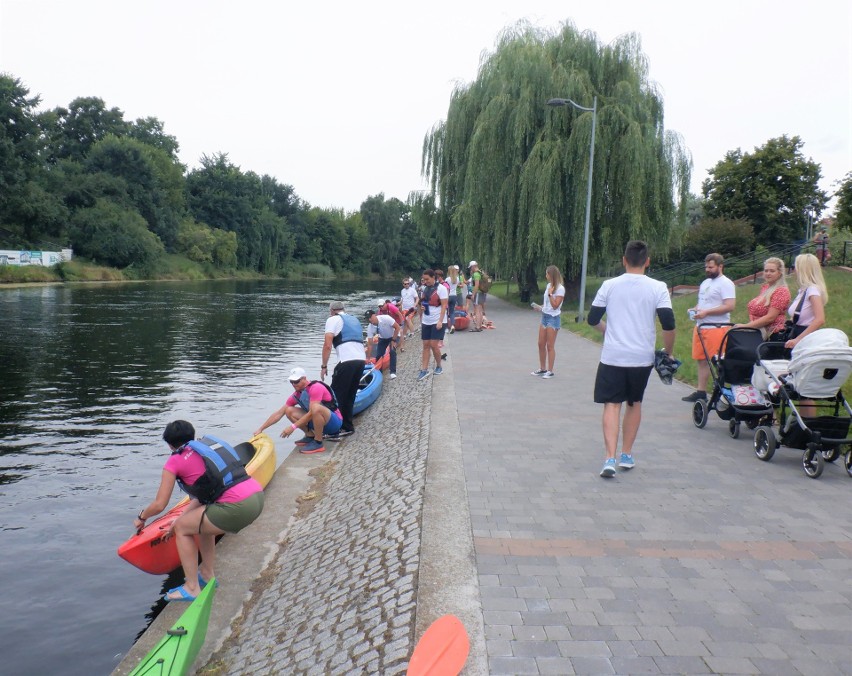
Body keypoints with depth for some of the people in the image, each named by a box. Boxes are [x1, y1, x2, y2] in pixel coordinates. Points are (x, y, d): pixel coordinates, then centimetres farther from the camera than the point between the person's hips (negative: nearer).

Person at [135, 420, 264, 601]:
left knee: (182, 529, 12)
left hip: (238, 507, -8)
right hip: (258, 497, 8)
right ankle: (207, 575, 35)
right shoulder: (210, 443, 24)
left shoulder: (175, 461, 6)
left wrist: (141, 518, 29)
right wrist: (182, 519, 34)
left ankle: (192, 589, 16)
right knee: (201, 521, 29)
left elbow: (159, 505, 8)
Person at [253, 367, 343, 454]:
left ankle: (318, 443, -24)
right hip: (320, 422, 7)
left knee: (316, 407, -38)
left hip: (334, 422, -7)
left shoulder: (316, 387, -21)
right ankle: (310, 436, 1)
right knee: (289, 411, -4)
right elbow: (279, 413, 3)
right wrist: (260, 429, -2)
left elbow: (312, 413, -28)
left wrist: (293, 427, -27)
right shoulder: (296, 395, 2)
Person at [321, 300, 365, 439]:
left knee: (336, 396, -1)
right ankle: (348, 427, 21)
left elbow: (327, 345, -4)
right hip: (361, 360, 7)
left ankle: (335, 432, -4)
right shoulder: (354, 320, 26)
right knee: (349, 396, 17)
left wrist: (324, 366, 0)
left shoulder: (333, 319, 6)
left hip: (347, 361, -7)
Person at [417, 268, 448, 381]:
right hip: (426, 322, 6)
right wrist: (421, 307, -1)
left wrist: (440, 321, -19)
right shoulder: (424, 289, 10)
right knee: (426, 345, 4)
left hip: (437, 321, -6)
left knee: (433, 345, -8)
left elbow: (444, 306, -13)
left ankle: (439, 367, 12)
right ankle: (424, 370, 7)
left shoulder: (441, 288, -10)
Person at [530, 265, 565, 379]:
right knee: (541, 344, 10)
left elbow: (555, 305, -18)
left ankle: (550, 371, 4)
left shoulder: (560, 288, -14)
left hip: (553, 318, -8)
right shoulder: (549, 285, 9)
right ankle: (542, 368, 20)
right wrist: (540, 307, 4)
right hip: (544, 316, 8)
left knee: (550, 346, -4)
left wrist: (550, 293, -20)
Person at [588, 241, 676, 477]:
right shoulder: (657, 288, -4)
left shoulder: (609, 285, -2)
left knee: (612, 404, 2)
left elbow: (592, 319, 3)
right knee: (634, 403, 18)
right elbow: (668, 324, -8)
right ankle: (626, 455, 24)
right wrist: (667, 352, 7)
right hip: (642, 357, 1)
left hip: (612, 356, -1)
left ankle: (610, 458, -12)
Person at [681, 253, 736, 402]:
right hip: (700, 327, 9)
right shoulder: (705, 283, 19)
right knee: (702, 360, 11)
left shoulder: (725, 284, -8)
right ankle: (701, 392, 17)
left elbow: (730, 306, -17)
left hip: (717, 328, -9)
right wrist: (695, 309, 7)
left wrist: (706, 312, -20)